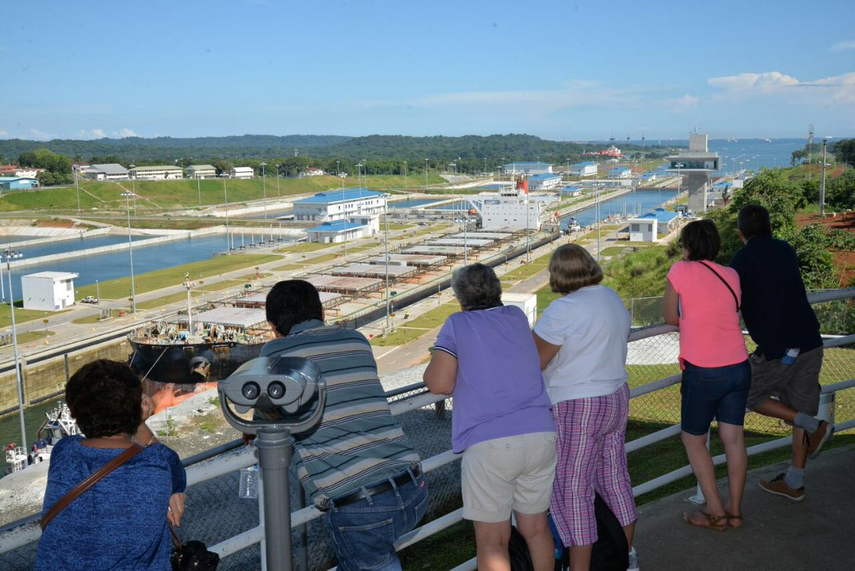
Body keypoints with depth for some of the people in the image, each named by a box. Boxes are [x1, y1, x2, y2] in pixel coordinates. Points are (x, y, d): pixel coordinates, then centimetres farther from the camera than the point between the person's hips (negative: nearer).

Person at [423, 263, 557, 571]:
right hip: (540, 434, 5)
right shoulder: (517, 316, 16)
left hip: (488, 444, -5)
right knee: (536, 529, 19)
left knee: (492, 541, 6)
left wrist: (433, 362, 12)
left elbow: (440, 384, -7)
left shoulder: (457, 324, 2)